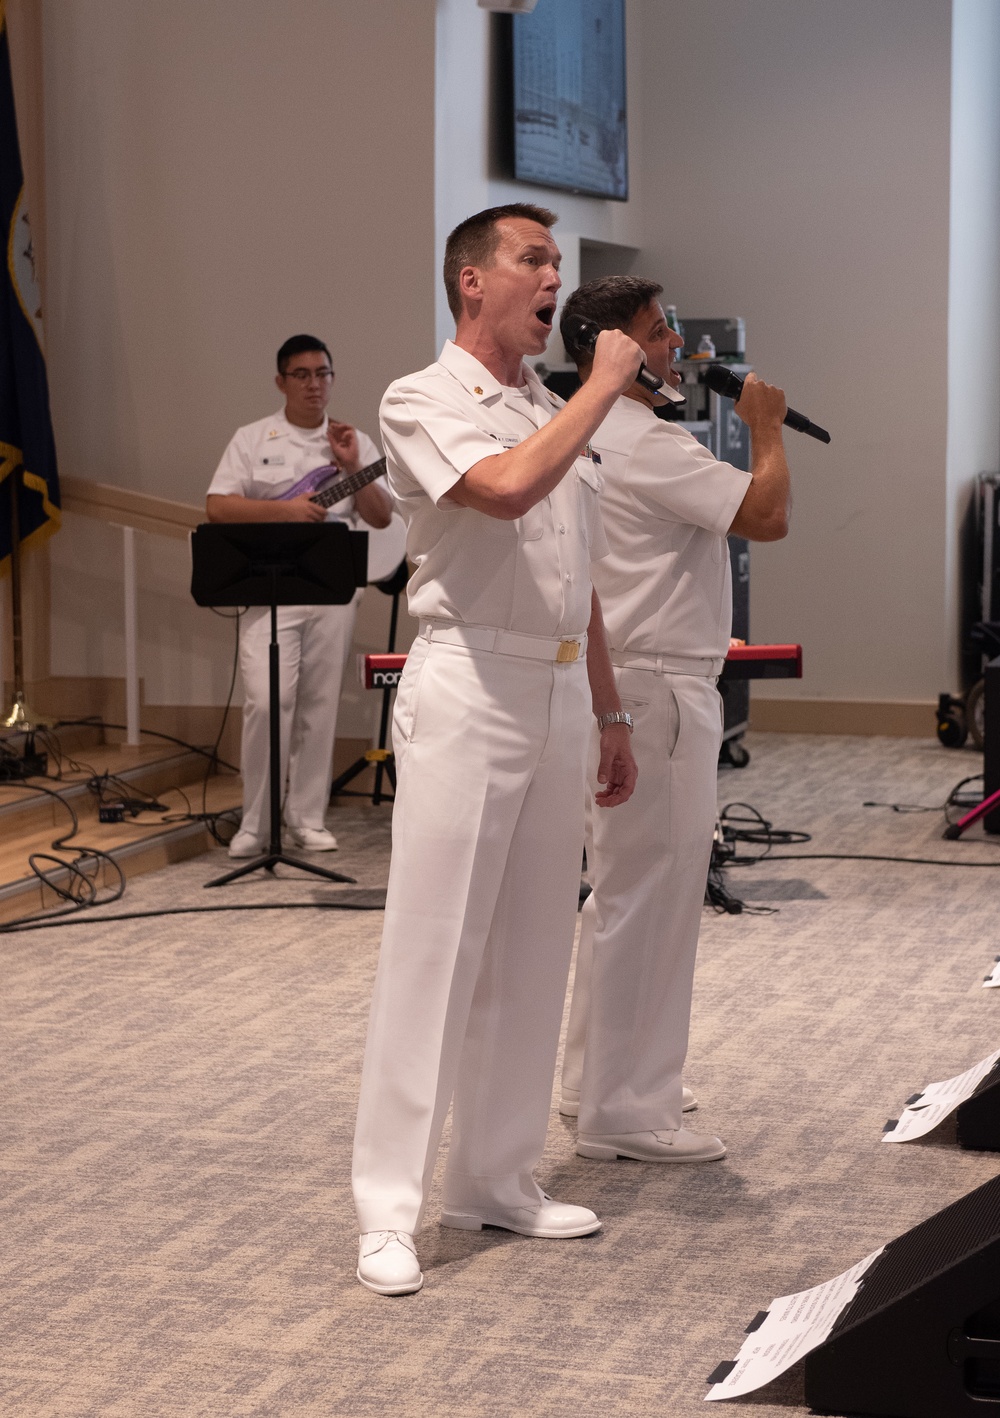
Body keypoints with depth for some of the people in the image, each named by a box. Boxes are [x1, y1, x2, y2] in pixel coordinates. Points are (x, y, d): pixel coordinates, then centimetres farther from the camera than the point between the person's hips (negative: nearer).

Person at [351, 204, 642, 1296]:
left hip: (559, 696, 8)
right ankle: (388, 1208, -4)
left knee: (531, 950, 9)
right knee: (433, 946, -8)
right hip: (468, 689, -7)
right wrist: (604, 384, -15)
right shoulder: (423, 401, -5)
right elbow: (507, 487, -26)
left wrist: (610, 717, 19)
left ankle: (496, 1177, 19)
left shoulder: (555, 416, 18)